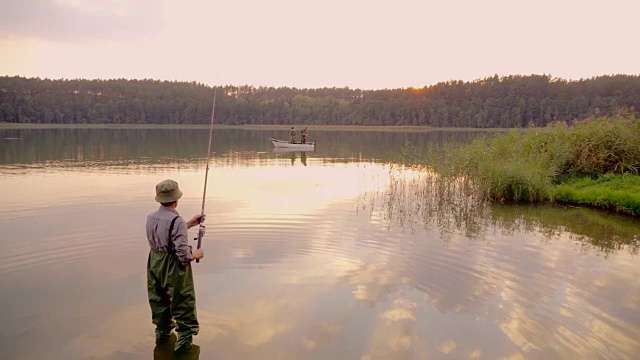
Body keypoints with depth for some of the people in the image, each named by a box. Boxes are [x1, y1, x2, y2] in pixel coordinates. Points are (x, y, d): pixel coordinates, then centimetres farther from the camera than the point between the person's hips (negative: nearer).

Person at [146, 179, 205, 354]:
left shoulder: (150, 217, -2)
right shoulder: (177, 221, -24)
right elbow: (184, 255, -26)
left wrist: (189, 224, 16)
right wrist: (196, 254, -6)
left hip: (155, 265, 7)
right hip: (173, 268, -7)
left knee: (159, 299, 23)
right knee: (183, 302, 8)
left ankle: (162, 332, 39)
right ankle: (184, 338, 13)